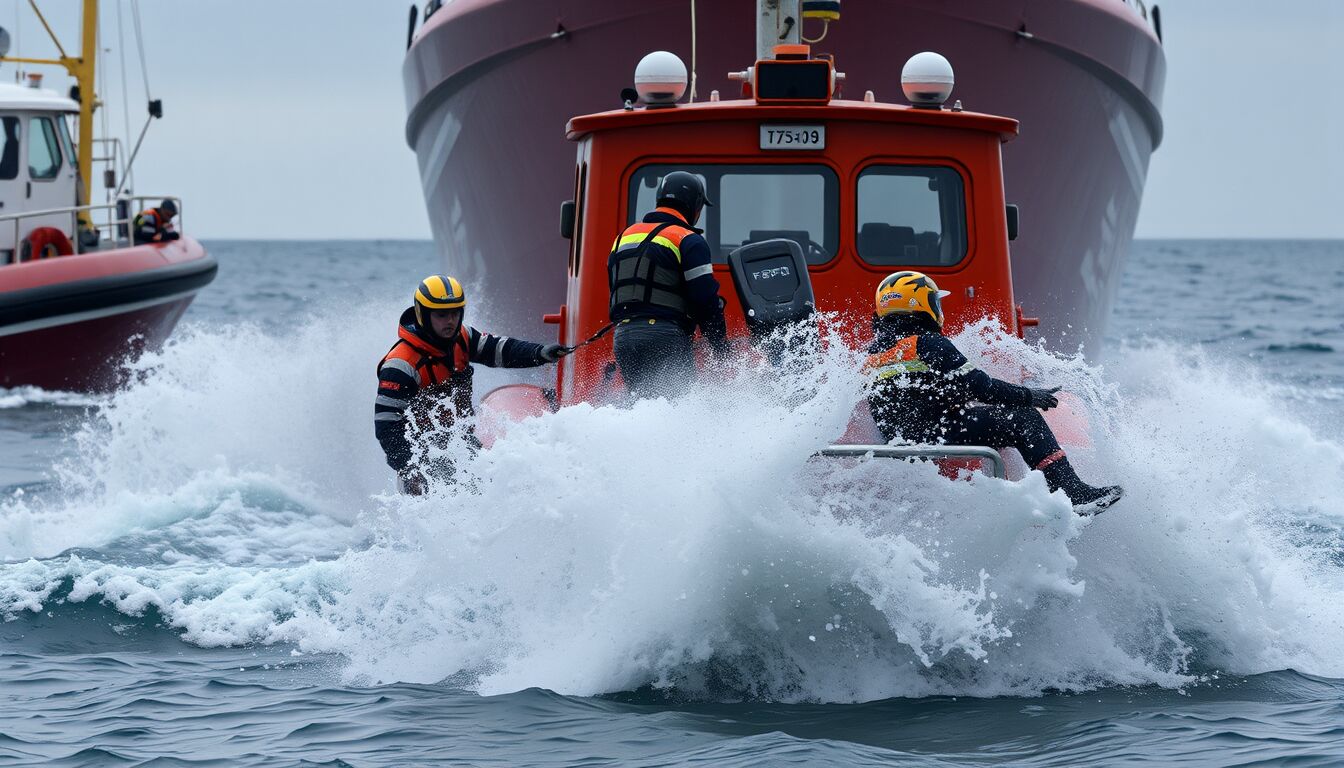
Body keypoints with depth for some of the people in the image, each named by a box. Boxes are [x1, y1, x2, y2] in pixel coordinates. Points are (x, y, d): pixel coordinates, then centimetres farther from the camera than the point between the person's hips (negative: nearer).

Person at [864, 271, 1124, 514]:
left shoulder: (873, 357, 17)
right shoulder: (928, 343, -8)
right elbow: (978, 386, -10)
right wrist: (1030, 396, 2)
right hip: (940, 436, -9)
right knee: (1024, 419, -7)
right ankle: (1074, 492, -18)